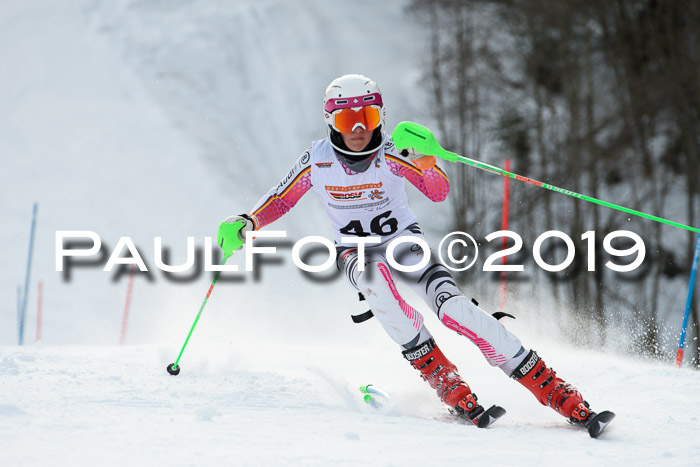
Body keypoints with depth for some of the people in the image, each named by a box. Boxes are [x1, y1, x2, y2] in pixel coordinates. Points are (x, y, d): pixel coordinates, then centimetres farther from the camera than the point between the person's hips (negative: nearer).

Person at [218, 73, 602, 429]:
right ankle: (435, 369, -29)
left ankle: (545, 384, -24)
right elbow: (279, 201, 4)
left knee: (452, 305, -26)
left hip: (405, 242, -1)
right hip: (356, 252, 1)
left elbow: (439, 193, -31)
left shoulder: (391, 156, -17)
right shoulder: (317, 161, -11)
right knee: (374, 278, -38)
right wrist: (245, 224, -15)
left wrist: (424, 158, -51)